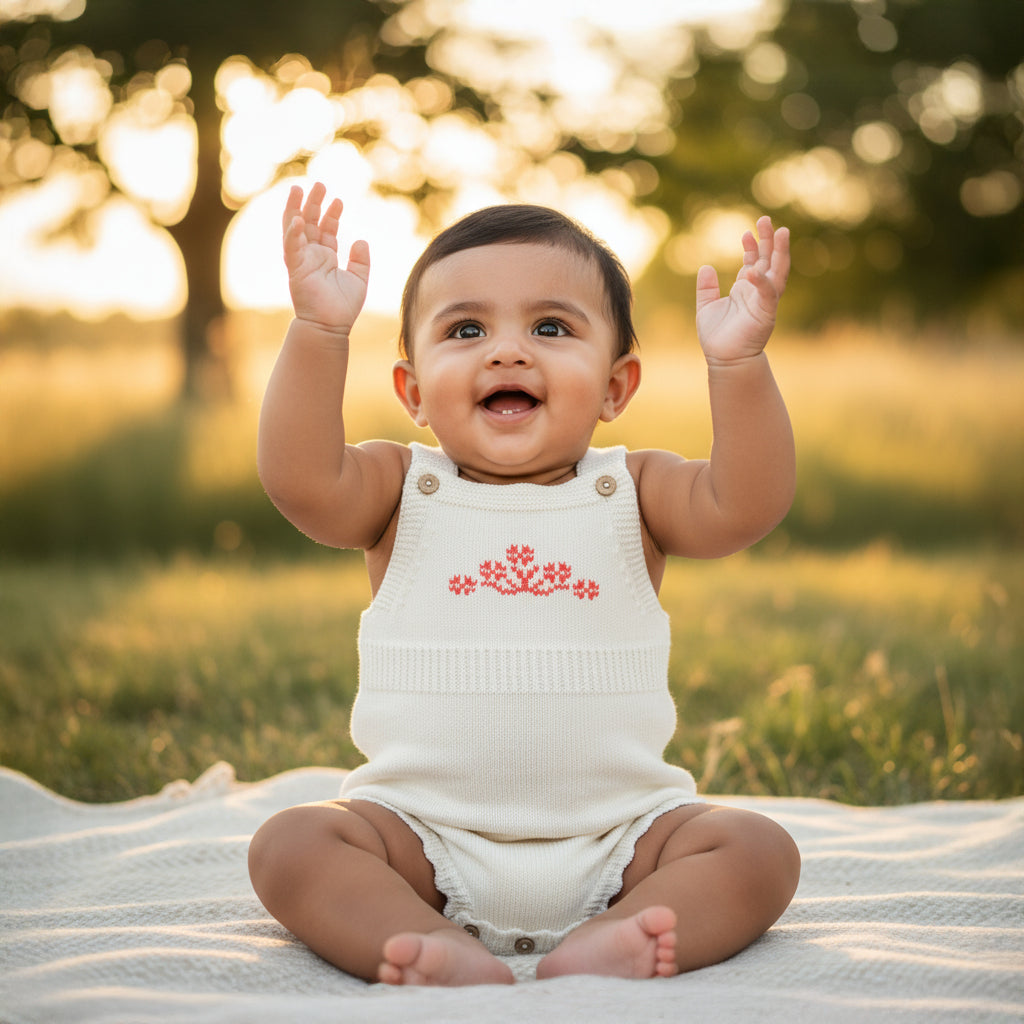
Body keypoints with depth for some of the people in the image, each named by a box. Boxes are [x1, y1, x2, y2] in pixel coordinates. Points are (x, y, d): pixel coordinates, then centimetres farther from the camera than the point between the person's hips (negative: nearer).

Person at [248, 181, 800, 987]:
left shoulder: (632, 493, 3)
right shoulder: (401, 492, 2)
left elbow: (747, 504, -15)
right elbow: (301, 479, -18)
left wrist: (738, 362, -27)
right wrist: (320, 332, -26)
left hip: (614, 838, 1)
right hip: (427, 835, 0)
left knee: (759, 851, -18)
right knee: (291, 845, -22)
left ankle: (596, 949, -36)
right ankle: (455, 960, -37)